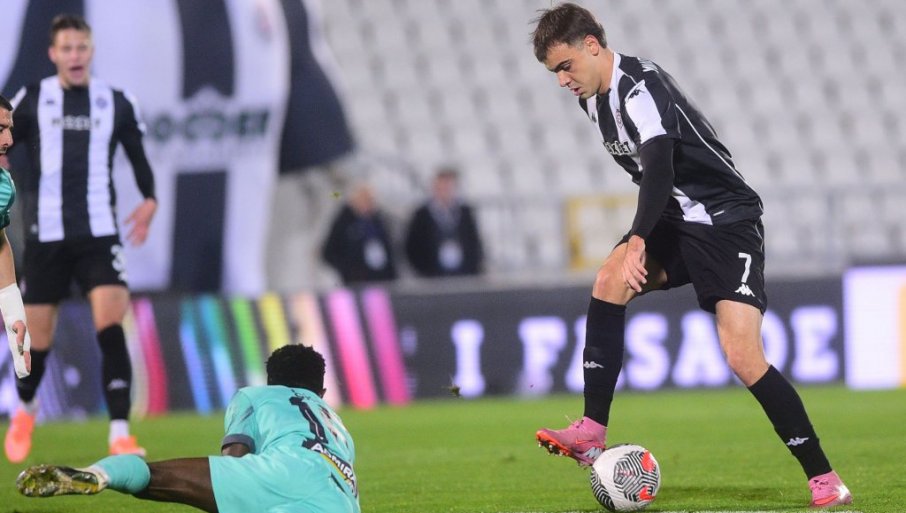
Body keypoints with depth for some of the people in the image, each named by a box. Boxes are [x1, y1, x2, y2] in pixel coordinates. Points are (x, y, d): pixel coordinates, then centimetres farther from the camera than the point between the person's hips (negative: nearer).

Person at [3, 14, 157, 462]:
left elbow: (137, 156, 18)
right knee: (38, 337, 5)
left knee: (111, 325, -18)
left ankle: (120, 434, -19)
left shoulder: (116, 104, 6)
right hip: (46, 236, 0)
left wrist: (149, 199, 1)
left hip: (99, 233, 0)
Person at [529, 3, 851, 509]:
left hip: (727, 220, -8)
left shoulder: (640, 87, -20)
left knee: (743, 356, -17)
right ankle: (593, 434, -20)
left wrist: (638, 240, -46)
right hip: (676, 220, 8)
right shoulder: (594, 97, 9)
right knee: (610, 281, -19)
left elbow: (659, 167, -35)